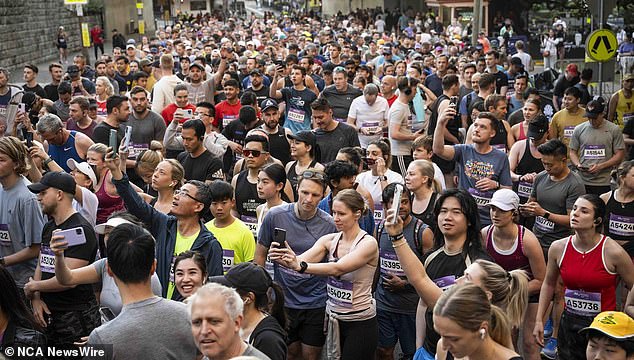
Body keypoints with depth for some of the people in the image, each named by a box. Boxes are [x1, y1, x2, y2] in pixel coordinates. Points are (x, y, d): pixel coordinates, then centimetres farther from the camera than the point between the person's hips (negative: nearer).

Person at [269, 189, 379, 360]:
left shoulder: (368, 243, -15)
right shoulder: (329, 240, 2)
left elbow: (338, 269, -29)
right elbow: (302, 260, -11)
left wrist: (300, 266, -40)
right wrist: (283, 259, -33)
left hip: (360, 323, -5)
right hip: (333, 318, 5)